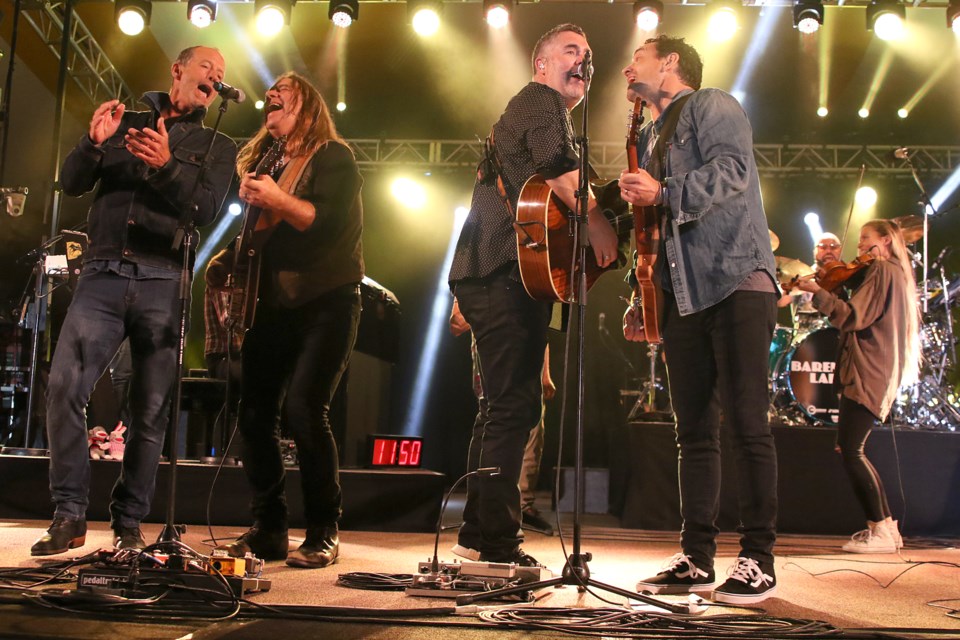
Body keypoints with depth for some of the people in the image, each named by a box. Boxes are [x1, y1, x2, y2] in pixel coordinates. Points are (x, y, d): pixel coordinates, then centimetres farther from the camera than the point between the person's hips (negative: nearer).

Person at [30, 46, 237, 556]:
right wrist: (94, 144, -7)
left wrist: (167, 165, -17)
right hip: (104, 272, 1)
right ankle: (69, 515, -5)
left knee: (150, 411, -2)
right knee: (64, 386, -14)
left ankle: (129, 524, 8)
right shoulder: (125, 122, 20)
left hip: (165, 281, -1)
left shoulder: (217, 147, 16)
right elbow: (71, 184, 12)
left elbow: (207, 209, -2)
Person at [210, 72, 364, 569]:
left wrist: (276, 199, -27)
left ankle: (324, 533, -6)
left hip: (325, 301, -7)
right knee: (255, 412, 1)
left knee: (303, 408, -18)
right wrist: (229, 258, 5)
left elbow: (332, 223, -18)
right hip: (273, 303, 7)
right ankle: (268, 528, 13)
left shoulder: (332, 156, -3)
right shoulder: (263, 160, 19)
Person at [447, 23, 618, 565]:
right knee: (515, 405, -10)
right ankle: (499, 545, -7)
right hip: (510, 273, -11)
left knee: (502, 405, 15)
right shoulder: (543, 101, -1)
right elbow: (556, 163, -21)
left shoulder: (523, 111, 31)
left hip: (486, 274, 11)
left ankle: (478, 532, 22)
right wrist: (596, 219, -21)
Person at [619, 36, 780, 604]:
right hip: (683, 296, 8)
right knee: (695, 430, 6)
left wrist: (663, 193, -21)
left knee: (747, 424, -8)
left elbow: (732, 169, -15)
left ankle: (758, 561, -2)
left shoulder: (713, 105, 4)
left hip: (736, 284, -8)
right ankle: (697, 559, 10)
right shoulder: (650, 139, 27)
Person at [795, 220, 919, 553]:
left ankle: (880, 531, -9)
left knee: (850, 450, -13)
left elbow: (853, 317, -16)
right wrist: (826, 293, 12)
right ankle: (887, 526, 14)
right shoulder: (895, 275, 23)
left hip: (869, 375, -10)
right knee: (851, 450, 12)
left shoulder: (882, 271, -8)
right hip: (878, 373, 11)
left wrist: (818, 292, -15)